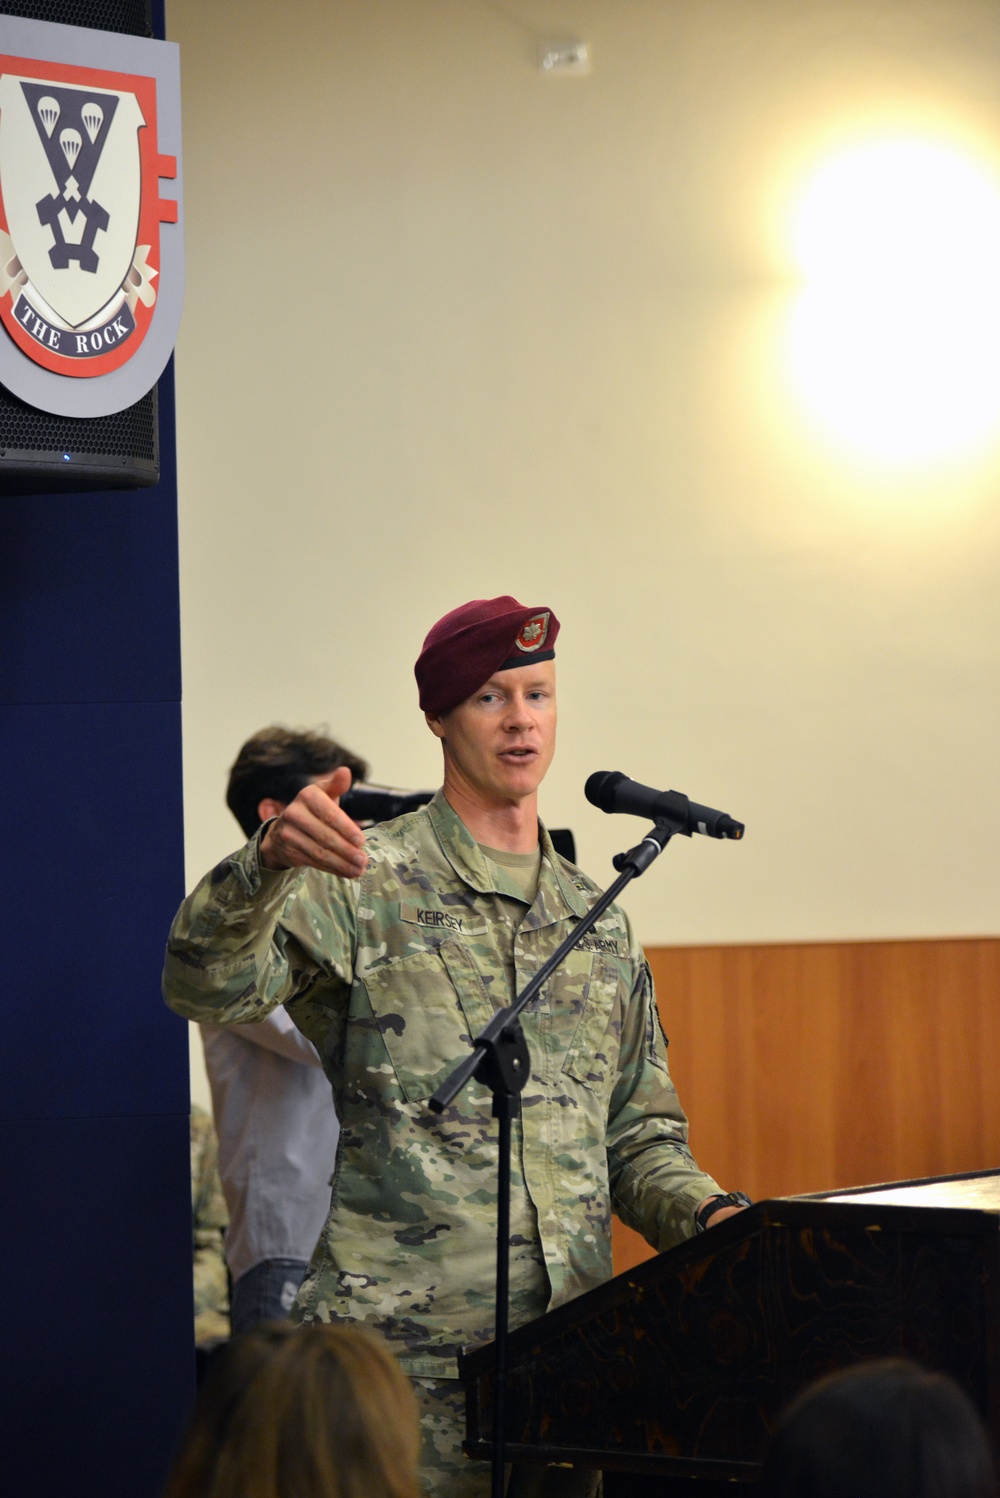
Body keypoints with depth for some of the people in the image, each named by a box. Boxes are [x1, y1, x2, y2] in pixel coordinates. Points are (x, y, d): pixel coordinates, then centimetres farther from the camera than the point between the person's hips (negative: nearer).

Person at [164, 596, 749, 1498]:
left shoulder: (595, 918, 18)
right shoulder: (367, 888, -1)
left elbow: (637, 1137, 22)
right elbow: (209, 987, -18)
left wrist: (707, 1215, 2)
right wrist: (269, 864, -36)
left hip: (570, 1338, 5)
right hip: (403, 1343, -5)